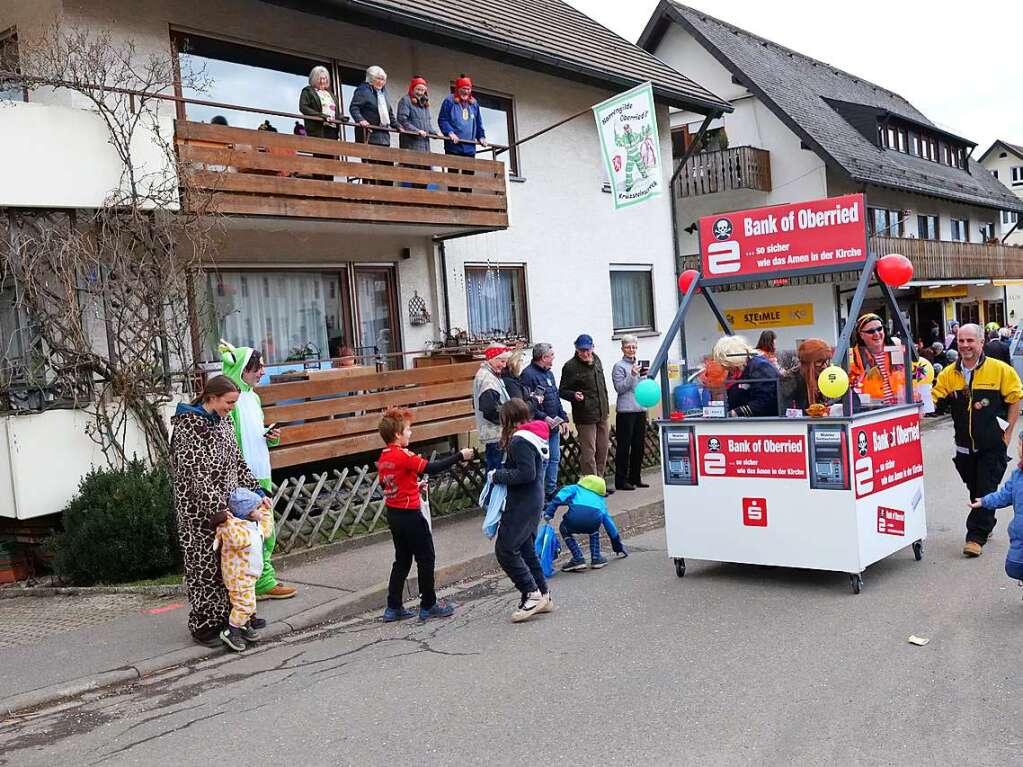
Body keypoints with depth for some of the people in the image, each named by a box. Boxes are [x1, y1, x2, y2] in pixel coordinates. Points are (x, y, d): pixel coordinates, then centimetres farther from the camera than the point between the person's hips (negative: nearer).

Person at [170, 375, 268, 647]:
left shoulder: (223, 421, 9)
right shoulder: (188, 424, -15)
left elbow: (237, 461, 15)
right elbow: (195, 470, -21)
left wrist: (256, 491, 7)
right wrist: (216, 507, -25)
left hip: (226, 504, 7)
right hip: (199, 509, -7)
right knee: (205, 563, 0)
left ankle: (233, 613, 25)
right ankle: (203, 625, 11)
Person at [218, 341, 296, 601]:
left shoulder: (253, 397, 12)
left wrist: (270, 436, 5)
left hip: (260, 474, 9)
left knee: (265, 528, 15)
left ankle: (265, 577, 26)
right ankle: (263, 583, 8)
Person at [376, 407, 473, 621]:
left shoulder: (383, 458, 5)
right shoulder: (403, 455, -20)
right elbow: (432, 468, -25)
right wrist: (460, 456, -20)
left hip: (393, 513, 8)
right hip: (410, 514, -8)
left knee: (402, 560, 17)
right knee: (426, 558, 6)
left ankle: (393, 607, 18)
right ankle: (428, 605, 14)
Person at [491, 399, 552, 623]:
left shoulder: (519, 441, -18)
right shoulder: (533, 437, 12)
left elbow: (527, 474, -25)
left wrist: (498, 475, -14)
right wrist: (502, 472, 8)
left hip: (521, 504, -10)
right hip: (533, 501, 10)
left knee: (505, 549, -7)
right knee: (525, 549, 16)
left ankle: (533, 594, -4)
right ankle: (543, 596, 20)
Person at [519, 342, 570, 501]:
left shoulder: (549, 373, 16)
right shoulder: (528, 374, -14)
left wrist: (563, 419, 15)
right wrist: (544, 418, -22)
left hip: (553, 426, 9)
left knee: (555, 459, 14)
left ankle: (551, 490, 25)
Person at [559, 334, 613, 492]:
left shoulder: (597, 361, 10)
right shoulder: (570, 366, -12)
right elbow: (562, 391, -8)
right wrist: (574, 395, -28)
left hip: (602, 414, 8)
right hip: (585, 416, -7)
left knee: (602, 451, 15)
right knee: (588, 452, -5)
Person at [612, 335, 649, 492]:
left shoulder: (638, 364, 17)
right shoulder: (619, 366, -4)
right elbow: (620, 388, -12)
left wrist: (644, 376, 2)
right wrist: (632, 375, -21)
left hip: (640, 409, 7)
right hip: (626, 411, -7)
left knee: (639, 445, 11)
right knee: (624, 446, -4)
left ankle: (635, 478, 20)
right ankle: (621, 480, 0)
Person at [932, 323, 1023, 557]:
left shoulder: (1000, 370, -7)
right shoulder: (948, 374, 1)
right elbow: (932, 399, 0)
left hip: (993, 444, -3)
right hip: (965, 445, 4)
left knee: (986, 490, -3)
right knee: (974, 489, 15)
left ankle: (976, 536, 2)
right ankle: (985, 525, 35)